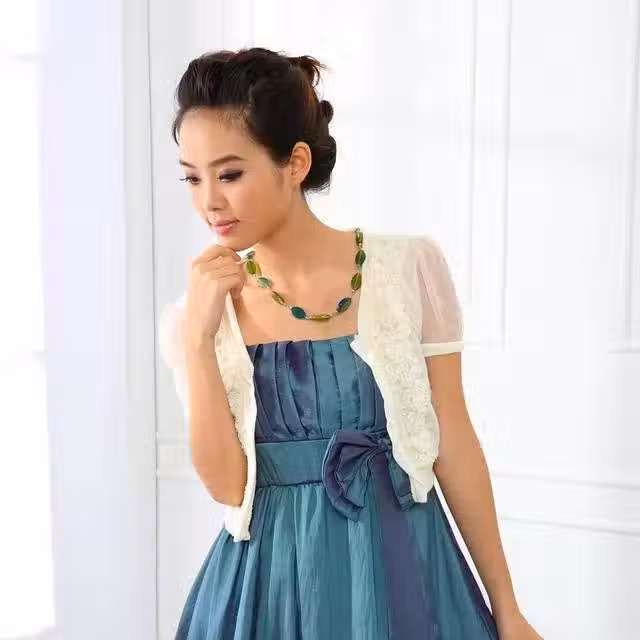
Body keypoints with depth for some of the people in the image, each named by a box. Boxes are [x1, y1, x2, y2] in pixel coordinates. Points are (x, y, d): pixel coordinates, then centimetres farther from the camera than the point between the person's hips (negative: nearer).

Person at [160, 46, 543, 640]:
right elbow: (227, 485, -9)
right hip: (271, 583, 1)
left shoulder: (411, 267, -8)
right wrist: (198, 340, -19)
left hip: (402, 569, 0)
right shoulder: (194, 315, -4)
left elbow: (452, 442, -3)